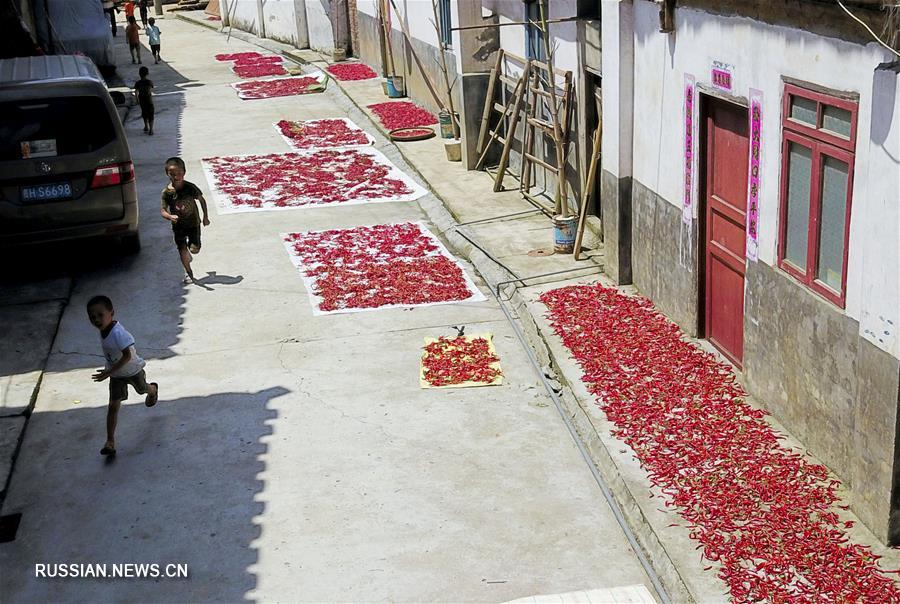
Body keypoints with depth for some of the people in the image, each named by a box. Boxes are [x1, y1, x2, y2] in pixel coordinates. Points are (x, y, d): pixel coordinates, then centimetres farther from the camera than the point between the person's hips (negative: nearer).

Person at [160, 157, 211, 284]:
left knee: (195, 249, 1)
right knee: (182, 248, 3)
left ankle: (191, 245, 38)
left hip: (193, 222, 0)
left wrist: (205, 217, 2)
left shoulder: (190, 187, -16)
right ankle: (188, 272, 21)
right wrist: (170, 216, -36)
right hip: (178, 225, 0)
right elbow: (162, 210, -14)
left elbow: (201, 200, -2)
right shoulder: (166, 192, -16)